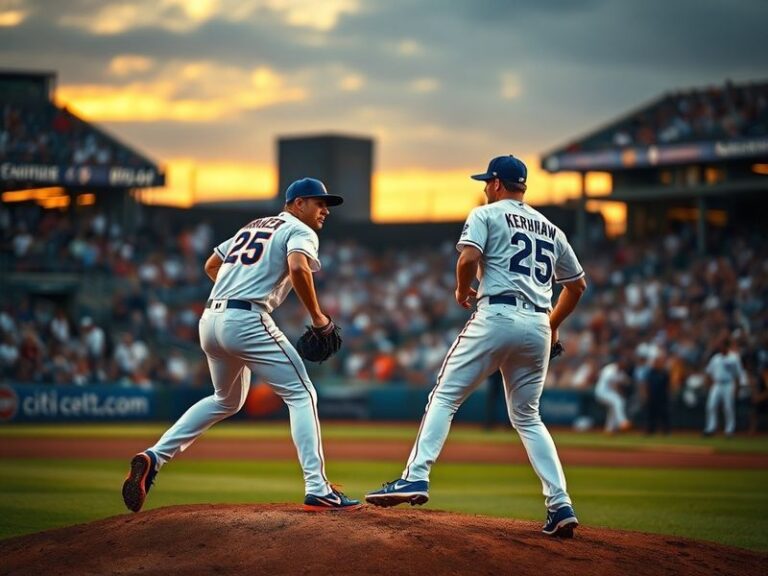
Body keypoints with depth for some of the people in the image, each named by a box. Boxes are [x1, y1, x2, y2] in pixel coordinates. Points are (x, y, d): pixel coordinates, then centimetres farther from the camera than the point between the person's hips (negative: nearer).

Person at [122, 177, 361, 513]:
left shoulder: (252, 227, 27)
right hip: (247, 321, -8)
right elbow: (297, 268, -19)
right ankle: (317, 489, -11)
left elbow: (211, 266, 33)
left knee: (227, 400, 26)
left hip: (210, 320, 8)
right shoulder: (300, 232, 3)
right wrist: (317, 317, -10)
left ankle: (155, 457, 14)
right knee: (300, 394, -2)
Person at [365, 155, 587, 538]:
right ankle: (560, 506, 3)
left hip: (496, 316, -5)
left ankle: (416, 477, -16)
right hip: (538, 326, 5)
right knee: (527, 417, 15)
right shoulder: (550, 229, 23)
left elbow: (468, 258, -11)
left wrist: (462, 291, 7)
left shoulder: (486, 214, 6)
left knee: (445, 397, 0)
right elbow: (578, 284, 26)